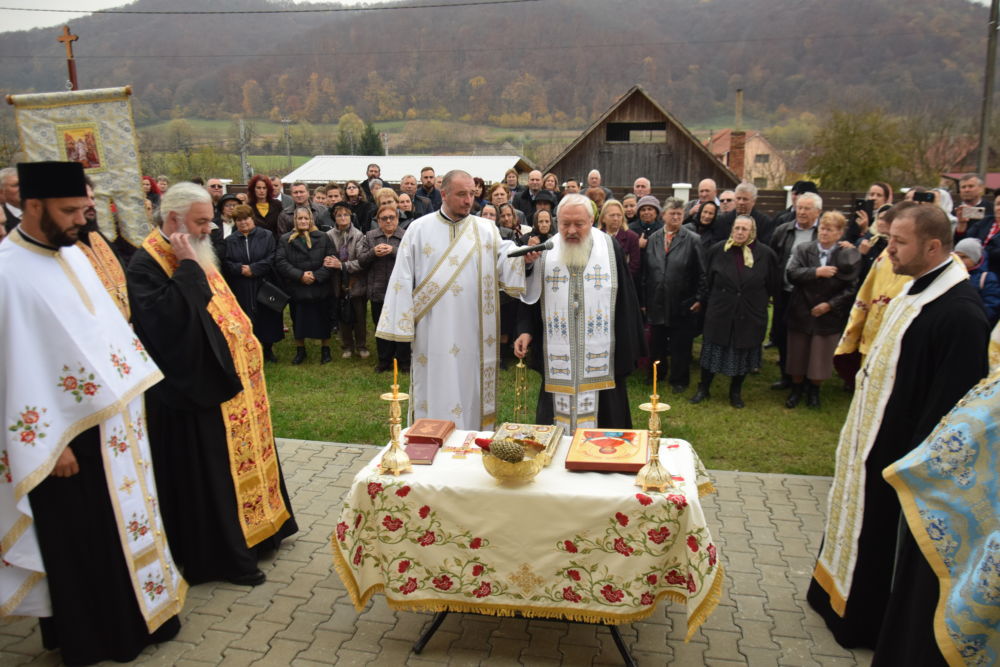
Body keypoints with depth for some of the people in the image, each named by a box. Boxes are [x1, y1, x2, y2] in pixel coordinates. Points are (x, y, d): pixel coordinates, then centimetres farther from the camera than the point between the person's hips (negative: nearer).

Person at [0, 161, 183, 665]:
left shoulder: (72, 254, 5)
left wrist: (129, 392, 11)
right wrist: (51, 444, -17)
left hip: (108, 419, 8)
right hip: (65, 431, -7)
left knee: (116, 523, 19)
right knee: (77, 539, 9)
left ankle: (133, 613, 36)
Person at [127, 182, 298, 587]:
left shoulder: (196, 257, 11)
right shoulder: (146, 265, -16)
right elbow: (168, 319, -31)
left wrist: (244, 340, 13)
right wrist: (187, 269, -26)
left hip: (226, 378, 9)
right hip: (194, 390, -9)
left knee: (240, 456, 19)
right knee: (208, 471, 1)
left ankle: (253, 530, 35)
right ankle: (224, 557, 14)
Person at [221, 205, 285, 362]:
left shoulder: (266, 236, 3)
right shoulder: (229, 241, 9)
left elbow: (271, 259, -7)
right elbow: (225, 263, 0)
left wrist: (253, 269, -15)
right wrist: (240, 269, -18)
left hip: (263, 287, -1)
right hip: (240, 290, 1)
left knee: (266, 317, 5)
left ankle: (268, 348, 19)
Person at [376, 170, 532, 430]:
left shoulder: (487, 230, 6)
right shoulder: (419, 229, 3)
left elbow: (505, 264, -8)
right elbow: (403, 277, 2)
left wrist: (523, 257, -31)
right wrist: (401, 327, -2)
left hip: (473, 334, 1)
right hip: (432, 332, -1)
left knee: (470, 389, 7)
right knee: (433, 390, 6)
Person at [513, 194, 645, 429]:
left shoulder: (611, 249, -1)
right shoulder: (546, 253, 2)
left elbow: (626, 299, 1)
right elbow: (531, 296, 9)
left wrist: (628, 348, 0)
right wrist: (526, 330, -5)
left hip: (601, 360, -1)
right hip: (558, 361, 1)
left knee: (602, 431, 5)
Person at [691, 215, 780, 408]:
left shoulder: (765, 254, -7)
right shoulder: (717, 251, -5)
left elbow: (774, 282, 6)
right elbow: (706, 278, 7)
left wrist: (758, 299, 12)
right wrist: (702, 299, 10)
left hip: (750, 316, 0)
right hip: (719, 312, 0)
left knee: (743, 354, 11)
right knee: (712, 350, 8)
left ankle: (736, 392, 29)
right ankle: (703, 389, 24)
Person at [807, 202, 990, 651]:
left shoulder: (960, 313, -25)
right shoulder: (915, 289, 4)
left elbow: (950, 400, -24)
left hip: (897, 447, -9)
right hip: (871, 433, 9)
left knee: (879, 536, 9)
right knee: (859, 521, 23)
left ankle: (865, 622, 29)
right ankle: (841, 595, 42)